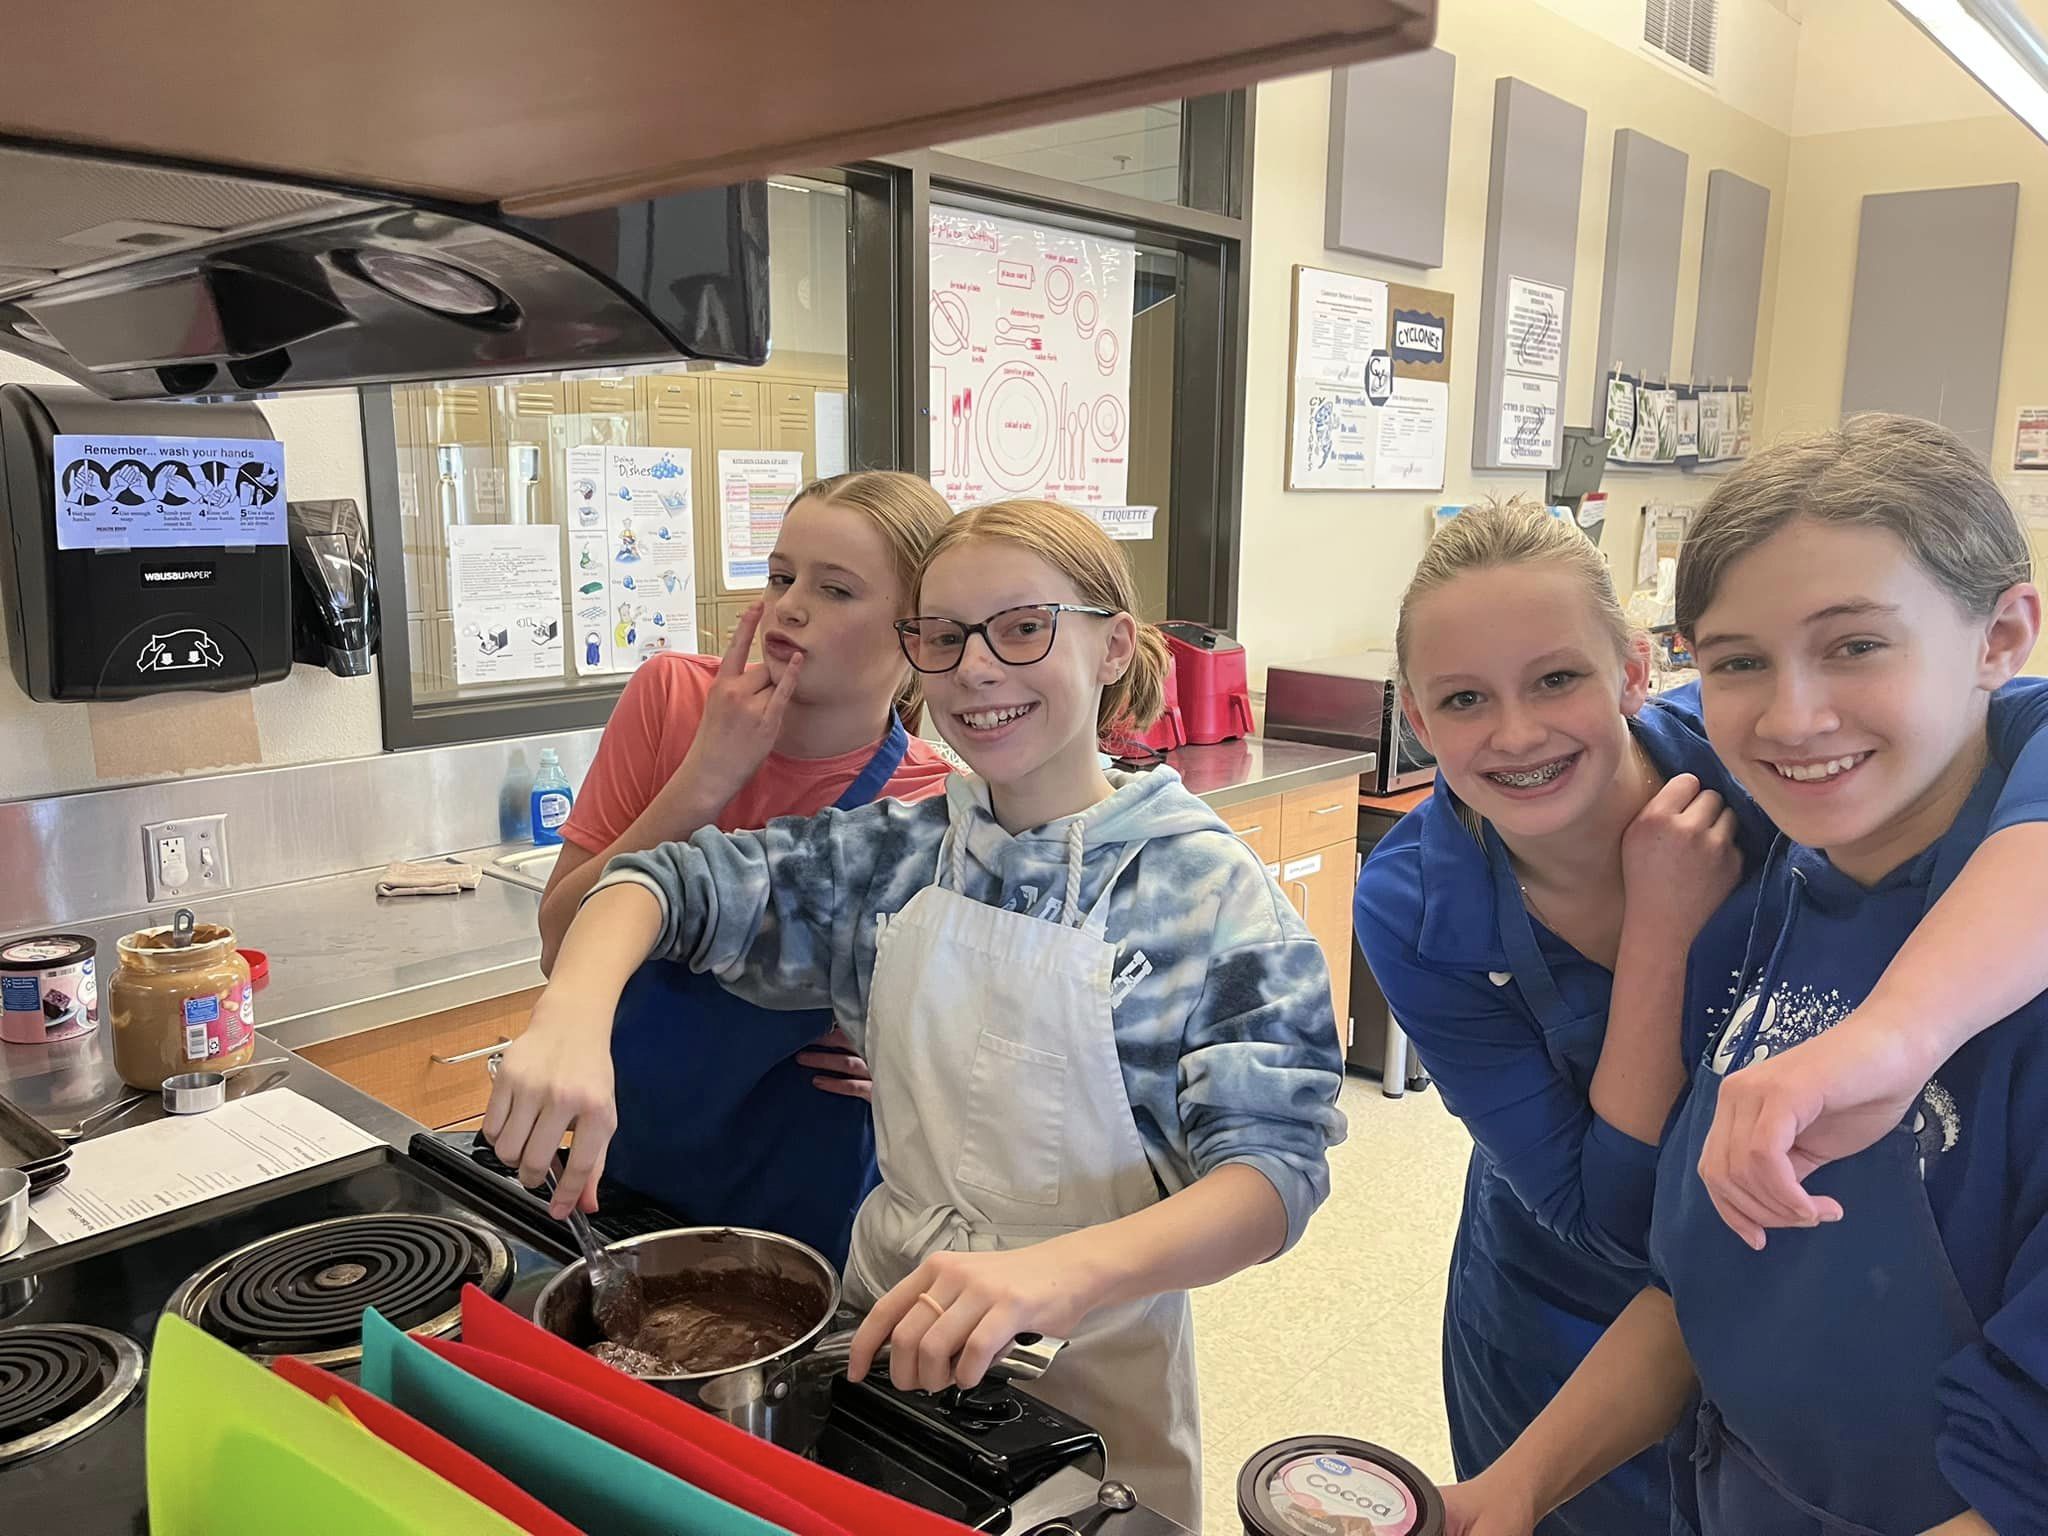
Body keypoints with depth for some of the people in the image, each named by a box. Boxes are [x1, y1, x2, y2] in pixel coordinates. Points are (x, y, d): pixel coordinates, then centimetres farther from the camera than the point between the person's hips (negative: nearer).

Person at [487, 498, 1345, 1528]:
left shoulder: (1208, 892, -17)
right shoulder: (896, 855, -4)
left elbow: (1275, 1164, -24)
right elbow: (666, 883, -5)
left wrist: (1055, 1271, -42)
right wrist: (573, 1016, -28)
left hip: (1089, 1374, -3)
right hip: (888, 1332, 4)